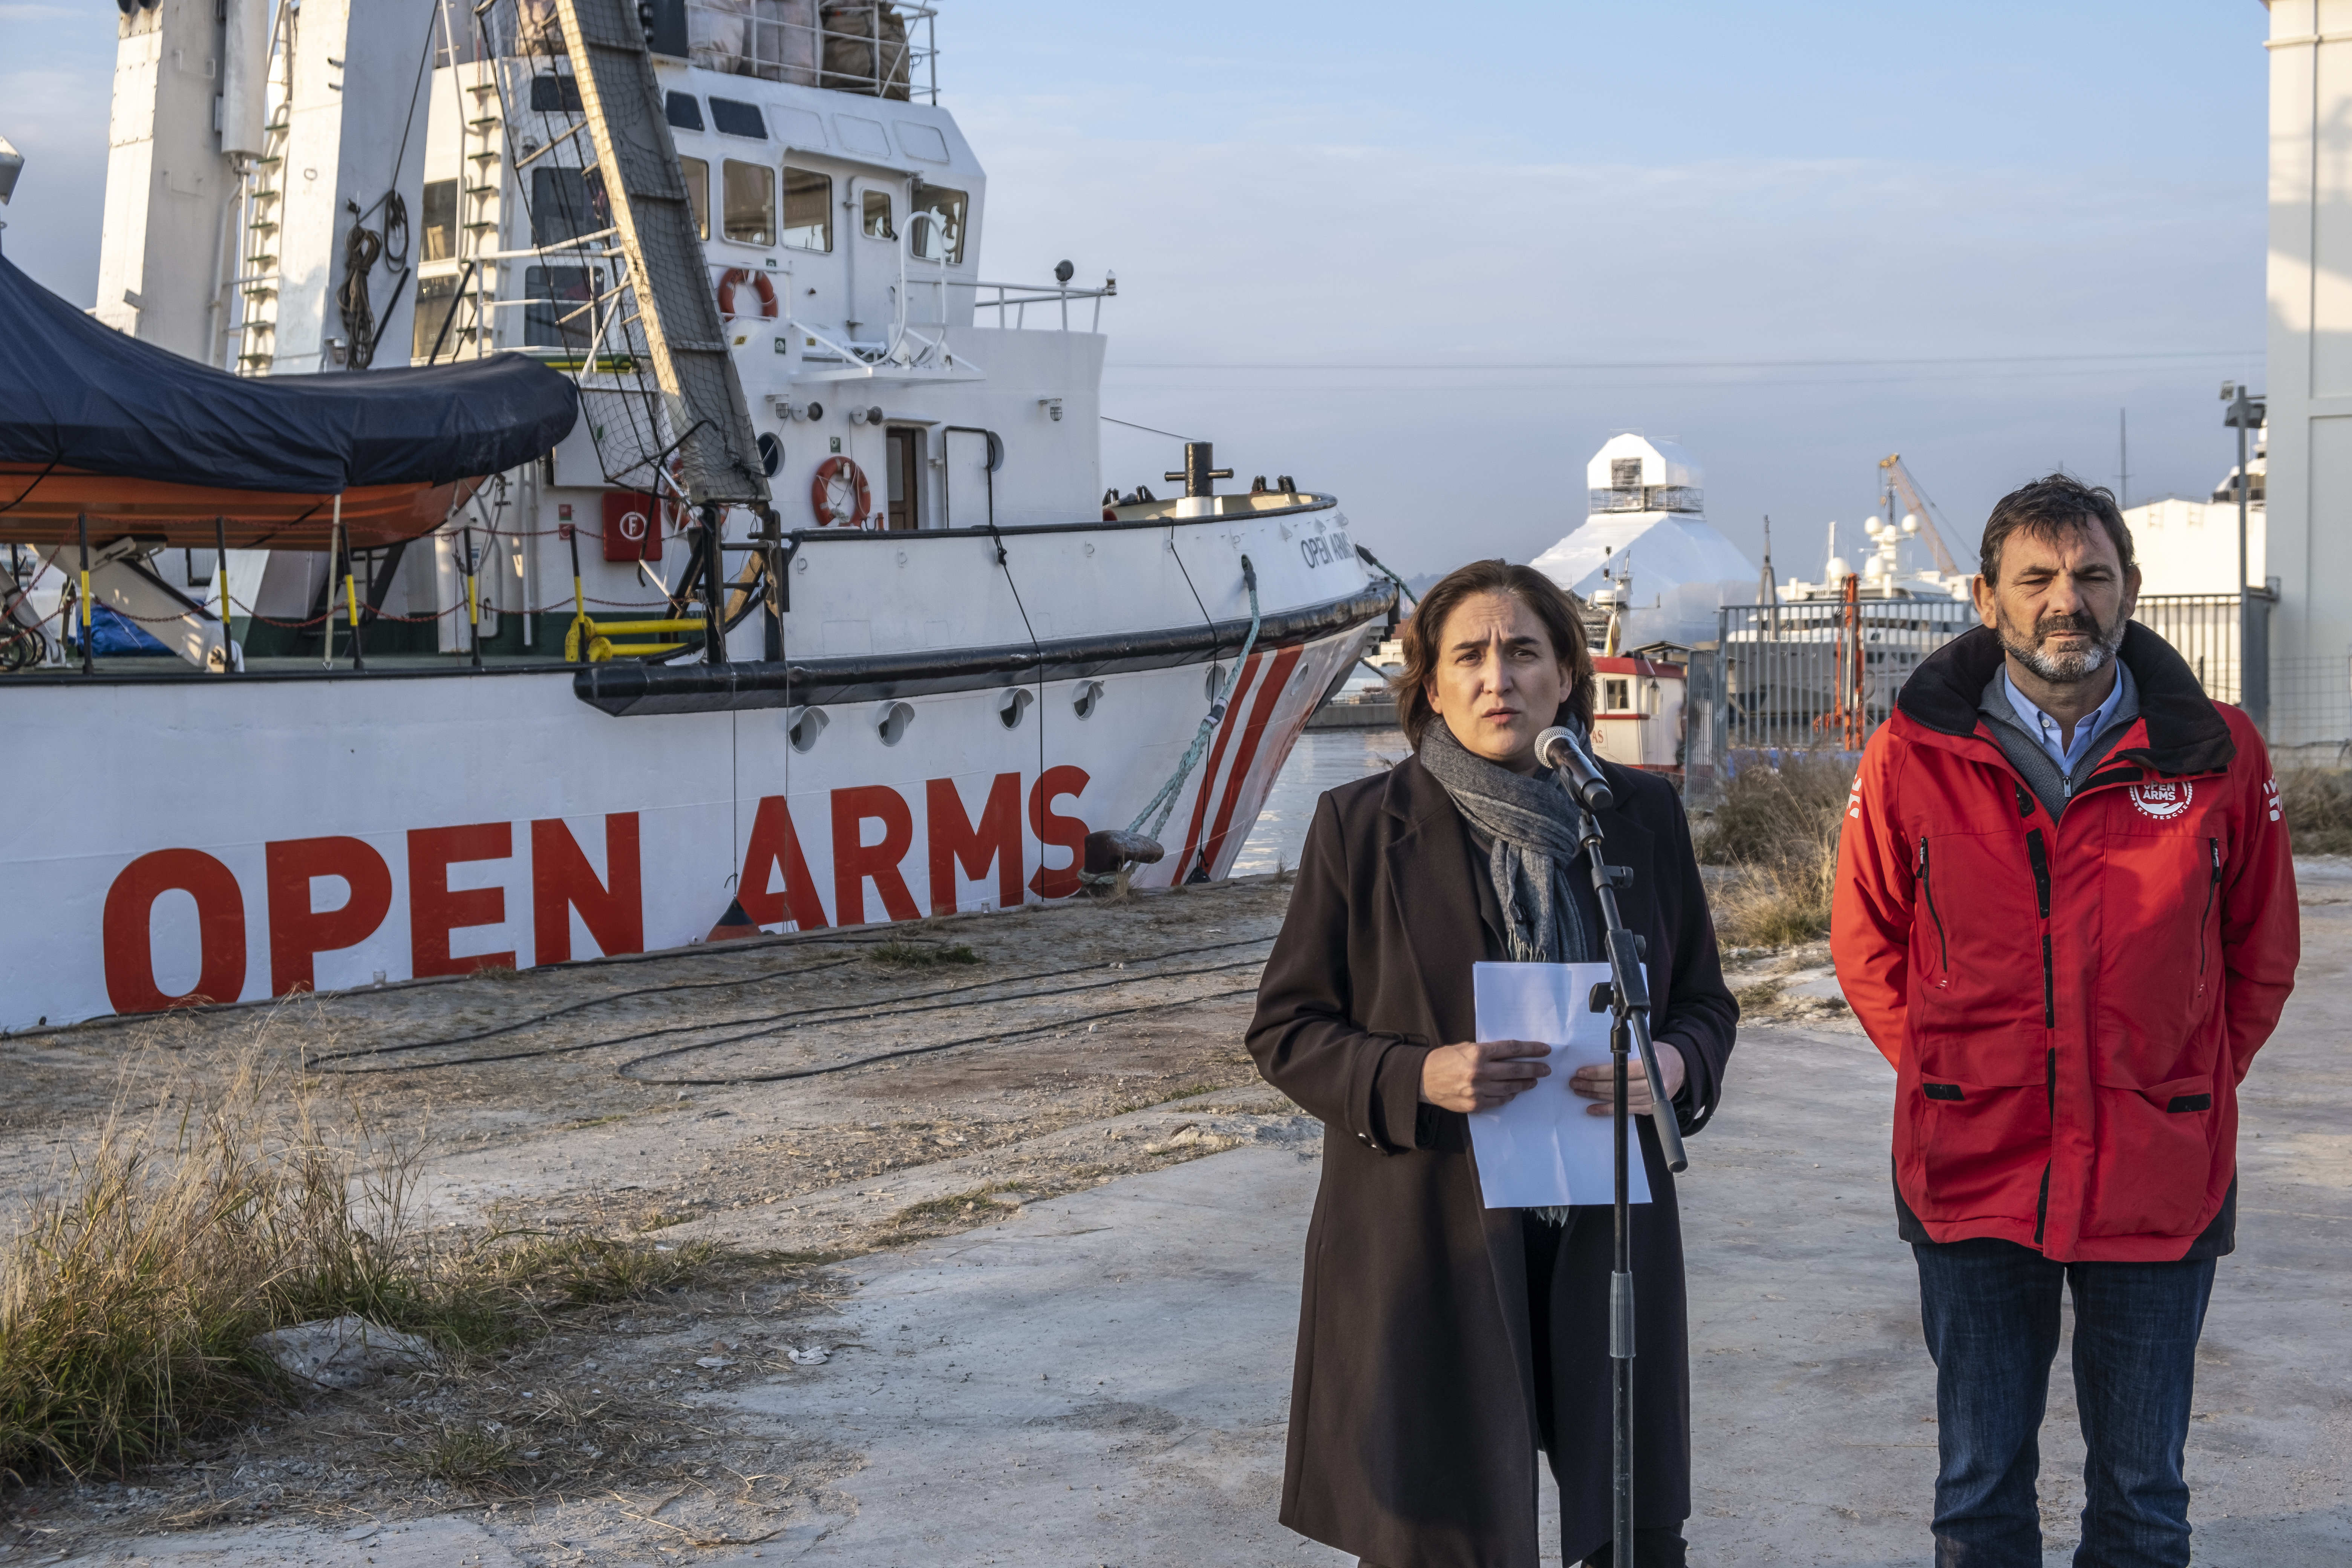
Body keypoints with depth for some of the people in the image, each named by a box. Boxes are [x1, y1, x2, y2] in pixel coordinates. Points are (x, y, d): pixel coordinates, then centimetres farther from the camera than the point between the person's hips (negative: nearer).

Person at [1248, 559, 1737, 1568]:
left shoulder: (1642, 816, 6)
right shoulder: (1362, 826, -3)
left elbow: (1705, 1001, 14)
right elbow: (1285, 1030, -1)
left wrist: (1674, 1065, -9)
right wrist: (1417, 1078, -19)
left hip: (1608, 1231, 3)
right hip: (1430, 1239, -2)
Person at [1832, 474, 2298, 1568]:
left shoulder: (2216, 754, -3)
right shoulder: (1915, 755, -4)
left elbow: (2262, 948, 9)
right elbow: (1865, 940, 7)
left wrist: (2193, 1085, 4)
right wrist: (1947, 1072, 3)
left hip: (2159, 1179, 0)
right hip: (1972, 1178, 0)